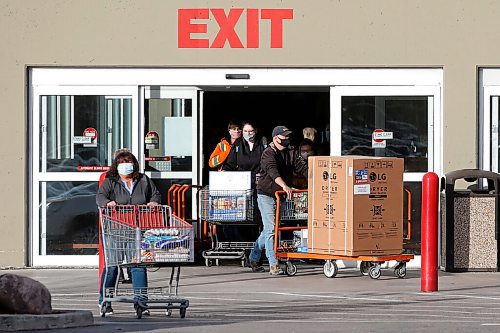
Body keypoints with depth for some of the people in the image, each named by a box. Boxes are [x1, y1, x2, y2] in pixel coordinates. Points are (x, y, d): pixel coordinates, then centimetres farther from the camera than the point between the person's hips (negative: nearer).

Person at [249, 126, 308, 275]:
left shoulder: (291, 152, 5)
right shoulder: (268, 153, -15)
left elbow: (302, 166, -3)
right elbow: (273, 171, -31)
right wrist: (284, 186, -47)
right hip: (266, 195, -7)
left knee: (268, 229, 15)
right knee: (271, 229, -12)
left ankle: (254, 258, 29)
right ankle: (273, 265, -15)